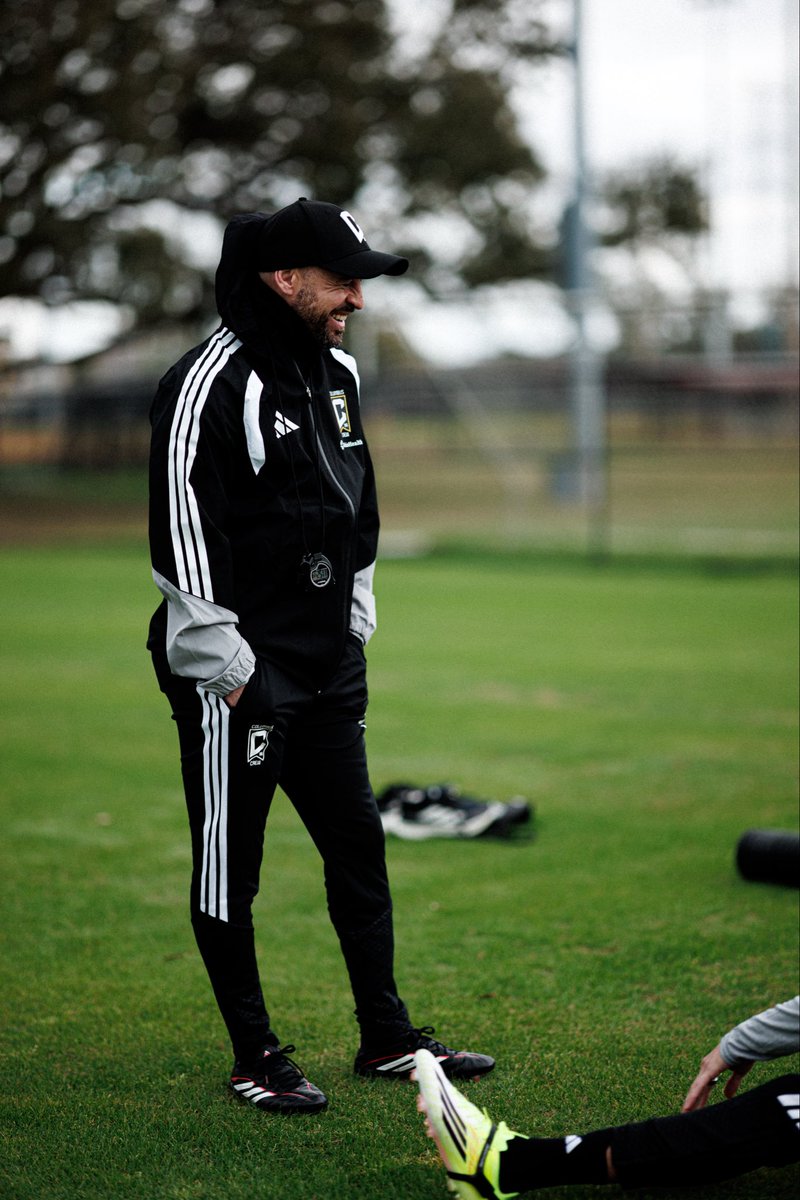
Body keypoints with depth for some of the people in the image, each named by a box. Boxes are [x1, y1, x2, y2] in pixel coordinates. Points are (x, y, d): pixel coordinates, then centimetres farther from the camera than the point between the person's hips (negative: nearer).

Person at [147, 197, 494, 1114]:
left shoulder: (335, 374, 12)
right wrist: (224, 669, -19)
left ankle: (387, 1037, 23)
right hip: (239, 675, -8)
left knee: (358, 844, 12)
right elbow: (182, 532, -19)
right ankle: (255, 1059, 14)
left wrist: (355, 625, 18)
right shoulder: (211, 383, -16)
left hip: (328, 667, 9)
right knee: (229, 867, 3)